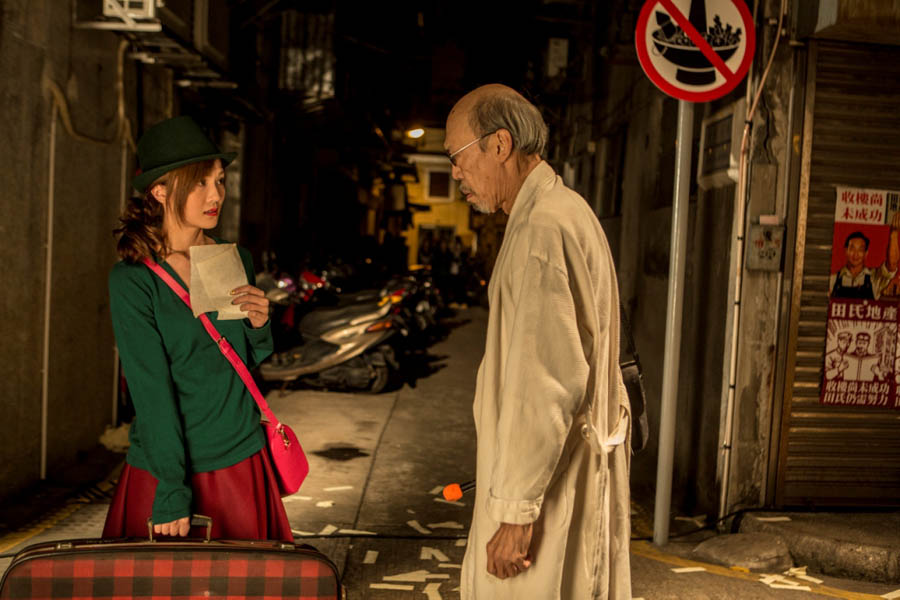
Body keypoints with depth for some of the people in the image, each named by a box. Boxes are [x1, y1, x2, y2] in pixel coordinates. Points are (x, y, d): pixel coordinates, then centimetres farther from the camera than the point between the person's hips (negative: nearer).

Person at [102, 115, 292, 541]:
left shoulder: (238, 263, 2)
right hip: (164, 468, -4)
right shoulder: (132, 279, -11)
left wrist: (259, 325, -8)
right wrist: (171, 493, -18)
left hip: (242, 462, 4)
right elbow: (152, 391, -16)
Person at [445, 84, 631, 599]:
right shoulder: (567, 210, 14)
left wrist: (517, 508, -22)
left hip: (550, 478, -10)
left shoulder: (544, 228, -19)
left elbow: (550, 380, -25)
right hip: (578, 461, 10)